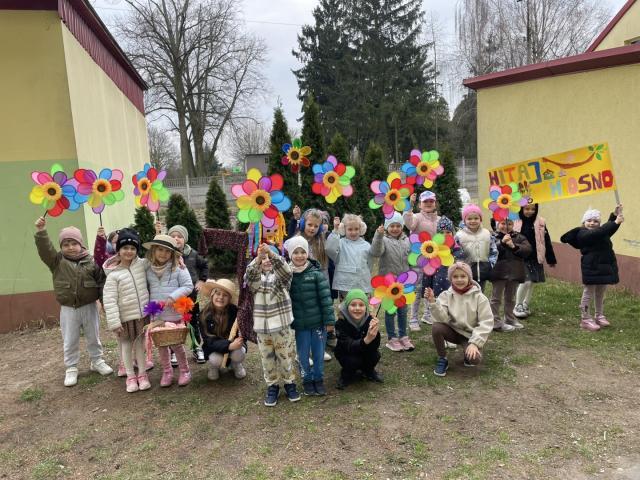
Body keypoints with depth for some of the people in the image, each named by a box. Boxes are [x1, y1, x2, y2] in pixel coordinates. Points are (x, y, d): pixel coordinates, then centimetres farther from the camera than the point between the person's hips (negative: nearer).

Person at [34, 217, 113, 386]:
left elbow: (101, 282, -3)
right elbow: (45, 250, -19)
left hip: (89, 307, 0)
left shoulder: (90, 261, -5)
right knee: (70, 341, 9)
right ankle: (71, 369, 24)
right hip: (68, 309, 0)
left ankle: (97, 361, 32)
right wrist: (41, 232, -33)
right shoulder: (57, 261, -3)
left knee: (93, 338, 14)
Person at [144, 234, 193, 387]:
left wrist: (173, 296, -22)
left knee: (176, 344, 5)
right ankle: (167, 372, 29)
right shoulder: (148, 270, 1)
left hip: (174, 314, -4)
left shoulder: (178, 268, -10)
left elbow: (188, 286, -10)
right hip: (156, 315, 4)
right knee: (161, 344, 13)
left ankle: (185, 371, 24)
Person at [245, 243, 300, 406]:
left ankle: (290, 383, 31)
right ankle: (272, 386, 30)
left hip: (282, 326, -1)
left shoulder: (281, 276, -1)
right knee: (267, 359, 13)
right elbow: (249, 277, -20)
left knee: (286, 358, 11)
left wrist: (271, 253, -40)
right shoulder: (256, 278, 3)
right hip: (262, 327, 2)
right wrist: (258, 258, -38)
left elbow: (286, 270, -24)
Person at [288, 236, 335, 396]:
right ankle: (307, 380, 32)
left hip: (318, 321, -1)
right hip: (300, 323, 1)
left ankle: (319, 379, 32)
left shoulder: (316, 273, -9)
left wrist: (329, 320, -9)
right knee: (303, 354, 12)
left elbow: (326, 297, -8)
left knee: (319, 353, 12)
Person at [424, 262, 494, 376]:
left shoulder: (479, 297, -11)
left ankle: (469, 351, 9)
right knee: (436, 327, -30)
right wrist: (433, 302, -35)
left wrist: (474, 342, -23)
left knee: (474, 359, -30)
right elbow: (442, 319, -20)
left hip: (471, 334, -2)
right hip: (453, 331, 2)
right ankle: (442, 359, -6)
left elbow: (486, 322, -14)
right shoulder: (446, 295, -8)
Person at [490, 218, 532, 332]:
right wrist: (502, 242, -28)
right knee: (496, 297, 3)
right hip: (499, 272, -4)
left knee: (510, 298, 19)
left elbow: (528, 249, -5)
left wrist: (514, 246, -18)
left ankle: (509, 319, 34)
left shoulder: (519, 237, 7)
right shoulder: (493, 236, -4)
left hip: (514, 272, 4)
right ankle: (496, 322, 10)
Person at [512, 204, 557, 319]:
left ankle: (526, 306, 29)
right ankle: (518, 306, 7)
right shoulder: (516, 222, -5)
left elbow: (546, 242, 4)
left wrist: (551, 259, 6)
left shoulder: (540, 223, 1)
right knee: (525, 282, -11)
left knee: (531, 283, 12)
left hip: (535, 258, 3)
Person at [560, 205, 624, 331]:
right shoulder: (582, 234, -15)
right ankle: (585, 319, 7)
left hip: (605, 266, 8)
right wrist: (615, 222, -31)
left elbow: (610, 229, 4)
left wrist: (615, 215, -11)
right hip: (591, 268, -8)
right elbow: (600, 232, -27)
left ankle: (599, 316, 30)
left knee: (600, 293, 18)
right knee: (588, 294, 0)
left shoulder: (601, 232, 13)